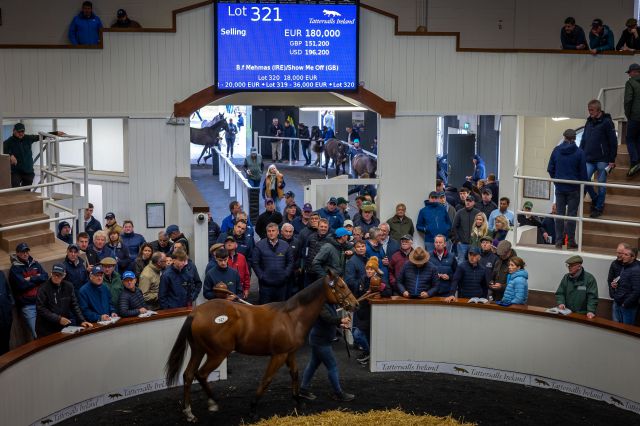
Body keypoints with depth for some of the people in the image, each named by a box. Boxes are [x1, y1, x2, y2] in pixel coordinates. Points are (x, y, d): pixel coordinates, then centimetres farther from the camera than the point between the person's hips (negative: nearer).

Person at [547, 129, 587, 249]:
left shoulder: (556, 150, 0)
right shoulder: (579, 152, -7)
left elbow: (550, 169, 3)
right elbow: (583, 172, -5)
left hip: (559, 188, 2)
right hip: (573, 188, -2)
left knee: (560, 213, 7)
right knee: (572, 214, 4)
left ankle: (558, 241, 7)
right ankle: (570, 241, 5)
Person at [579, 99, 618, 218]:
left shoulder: (607, 122, -7)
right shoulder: (589, 122, 12)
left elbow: (613, 142, -7)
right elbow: (583, 140, 18)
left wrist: (612, 160, -9)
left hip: (603, 160, -5)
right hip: (589, 159, 5)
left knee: (601, 184, 3)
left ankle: (599, 207, 15)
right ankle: (595, 199, 16)